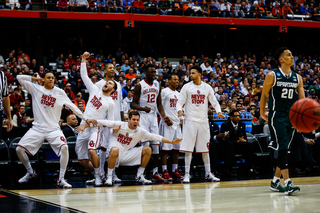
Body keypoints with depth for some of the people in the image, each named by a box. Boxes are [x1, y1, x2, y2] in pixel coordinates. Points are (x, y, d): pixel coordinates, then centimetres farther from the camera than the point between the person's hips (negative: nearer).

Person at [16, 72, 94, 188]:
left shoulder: (60, 92, 6)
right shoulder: (36, 89, 4)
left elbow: (72, 106, 12)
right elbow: (19, 78, 2)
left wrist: (85, 118, 10)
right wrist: (35, 79, 2)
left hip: (53, 129, -1)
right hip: (37, 128, 1)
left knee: (64, 148, -25)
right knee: (19, 149, -7)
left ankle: (61, 179, -13)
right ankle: (30, 173, 20)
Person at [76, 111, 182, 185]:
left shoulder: (140, 131, 2)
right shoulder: (120, 125, -9)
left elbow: (155, 137, 3)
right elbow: (101, 122, -8)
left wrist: (171, 141, -4)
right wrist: (84, 126, -12)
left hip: (127, 156, 5)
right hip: (115, 155, -5)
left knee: (147, 150, -8)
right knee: (115, 150, -41)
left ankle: (139, 176, 4)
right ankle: (109, 177, -24)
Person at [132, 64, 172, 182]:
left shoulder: (157, 85, 11)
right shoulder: (140, 85, -5)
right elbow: (133, 104, -7)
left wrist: (164, 116, 2)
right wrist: (143, 108, -26)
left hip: (153, 116, 5)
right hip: (143, 116, -5)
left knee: (155, 144, 4)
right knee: (145, 144, -13)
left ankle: (155, 172, 9)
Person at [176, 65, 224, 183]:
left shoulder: (207, 88, 6)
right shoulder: (187, 87, 1)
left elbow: (214, 102, 9)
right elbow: (180, 101, -1)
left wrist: (219, 112, -10)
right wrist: (179, 110, -21)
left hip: (203, 121, 2)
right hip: (190, 120, -2)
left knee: (205, 148, 7)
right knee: (188, 148, -5)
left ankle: (208, 174, 15)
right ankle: (187, 174, 0)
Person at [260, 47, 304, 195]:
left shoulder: (297, 78, 10)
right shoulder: (272, 76, -3)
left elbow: (302, 99, 6)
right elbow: (264, 94, 4)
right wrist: (262, 112, 1)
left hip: (291, 116, 6)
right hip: (276, 116, -5)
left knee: (284, 150, 9)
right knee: (282, 148, -16)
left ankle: (275, 182, 19)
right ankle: (287, 183, -21)